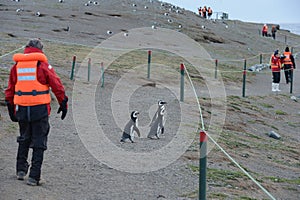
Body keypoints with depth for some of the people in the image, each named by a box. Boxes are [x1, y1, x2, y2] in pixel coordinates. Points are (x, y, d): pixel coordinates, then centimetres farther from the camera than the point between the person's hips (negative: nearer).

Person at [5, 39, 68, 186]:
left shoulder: (16, 66, 7)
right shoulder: (43, 65, -5)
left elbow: (10, 90, 12)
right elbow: (57, 85, -5)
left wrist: (11, 109, 20)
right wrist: (63, 103, 4)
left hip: (22, 109, 4)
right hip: (40, 108, -4)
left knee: (24, 139, 23)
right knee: (39, 142, 3)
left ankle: (21, 170, 21)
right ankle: (34, 176, -1)